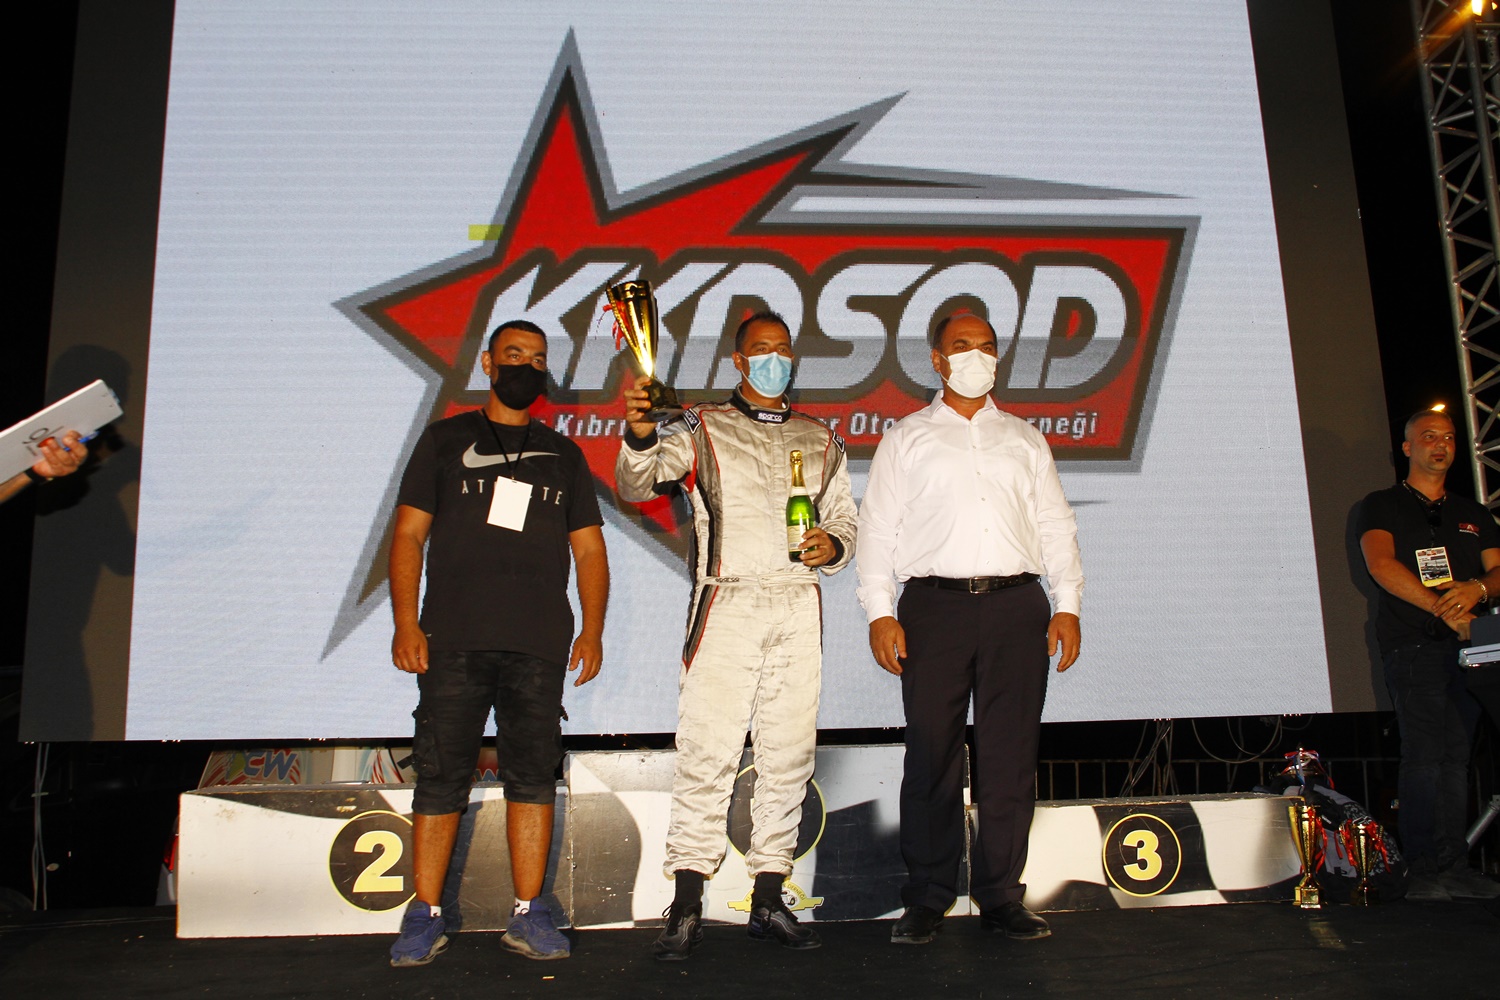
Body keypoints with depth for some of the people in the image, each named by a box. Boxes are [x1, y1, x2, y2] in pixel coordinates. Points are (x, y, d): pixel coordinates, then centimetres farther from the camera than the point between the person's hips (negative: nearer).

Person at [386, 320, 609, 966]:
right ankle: (426, 916, 8)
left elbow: (588, 548, 15)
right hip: (452, 640, -1)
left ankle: (528, 915, 9)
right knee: (441, 774, -2)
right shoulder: (445, 440, 14)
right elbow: (409, 535, 7)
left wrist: (593, 628, 2)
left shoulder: (563, 455, 19)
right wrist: (406, 622, -5)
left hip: (538, 645, 2)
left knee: (534, 774, 1)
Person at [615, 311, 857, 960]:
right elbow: (636, 483, -4)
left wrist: (834, 545, -1)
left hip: (799, 608, 4)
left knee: (788, 756, 6)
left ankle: (768, 901, 16)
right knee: (706, 753, -6)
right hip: (727, 605, -3)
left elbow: (846, 518, 22)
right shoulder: (704, 430, 9)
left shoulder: (821, 441, 20)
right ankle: (686, 909, 2)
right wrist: (640, 437, -25)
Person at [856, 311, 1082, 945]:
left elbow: (1055, 527, 16)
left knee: (1010, 755, 2)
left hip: (1017, 608, 2)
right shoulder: (907, 439, 13)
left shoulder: (1025, 440, 20)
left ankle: (1001, 895, 13)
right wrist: (879, 612, -4)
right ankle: (928, 898, 11)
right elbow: (878, 528, 7)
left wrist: (1068, 605, 5)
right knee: (932, 755, -1)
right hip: (935, 607, -2)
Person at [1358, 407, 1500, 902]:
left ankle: (1455, 866, 5)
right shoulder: (1382, 506, 9)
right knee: (1424, 757, -11)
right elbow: (1381, 564, -7)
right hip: (1414, 645, -4)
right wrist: (1442, 607, -16)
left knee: (1457, 758, 1)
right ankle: (1426, 870, -8)